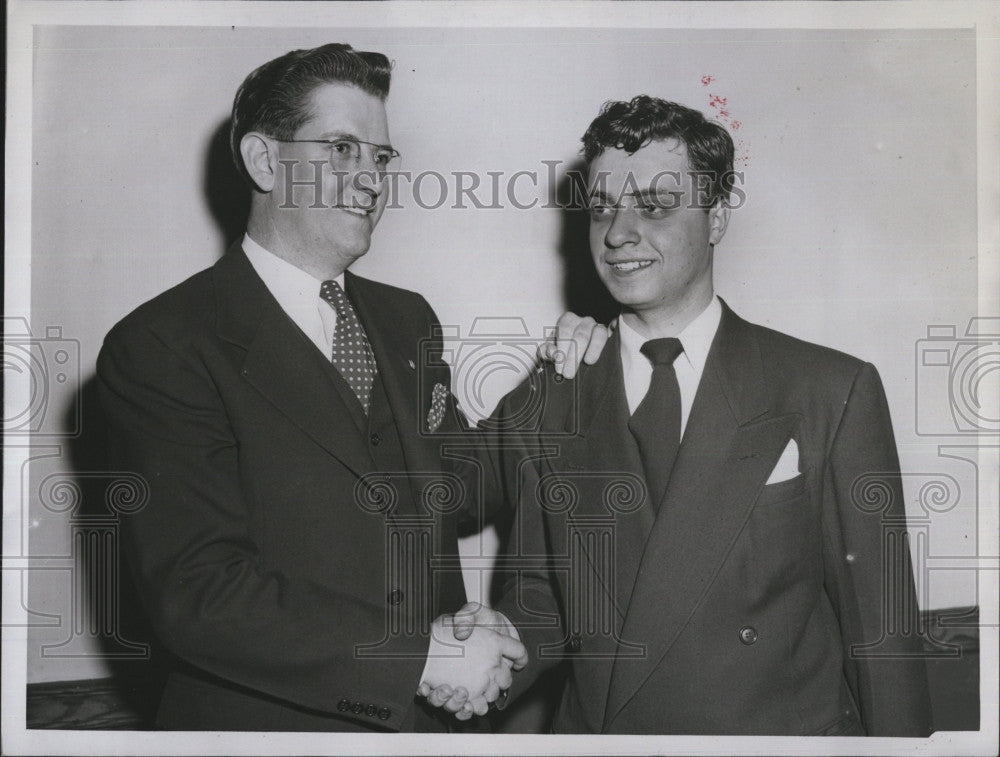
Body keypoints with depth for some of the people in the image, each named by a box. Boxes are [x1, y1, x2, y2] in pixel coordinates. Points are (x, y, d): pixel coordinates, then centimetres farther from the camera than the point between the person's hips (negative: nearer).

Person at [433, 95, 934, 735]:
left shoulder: (835, 392, -10)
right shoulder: (540, 407, -3)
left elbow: (882, 629, -9)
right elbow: (541, 591, 4)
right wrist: (510, 638, -15)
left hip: (788, 729, -2)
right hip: (592, 726, 2)